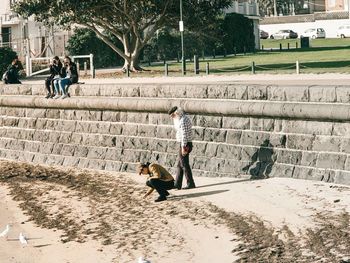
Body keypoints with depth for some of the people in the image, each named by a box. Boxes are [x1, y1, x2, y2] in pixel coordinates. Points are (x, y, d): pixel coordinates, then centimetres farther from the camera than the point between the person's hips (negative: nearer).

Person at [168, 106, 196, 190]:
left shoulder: (183, 120, -19)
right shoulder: (183, 118, 13)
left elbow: (184, 135, -23)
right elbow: (177, 128, 27)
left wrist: (183, 147, -23)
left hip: (185, 145, -11)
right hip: (184, 145, 11)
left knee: (184, 165, -4)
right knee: (180, 165, 14)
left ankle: (191, 184, 2)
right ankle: (177, 185, 18)